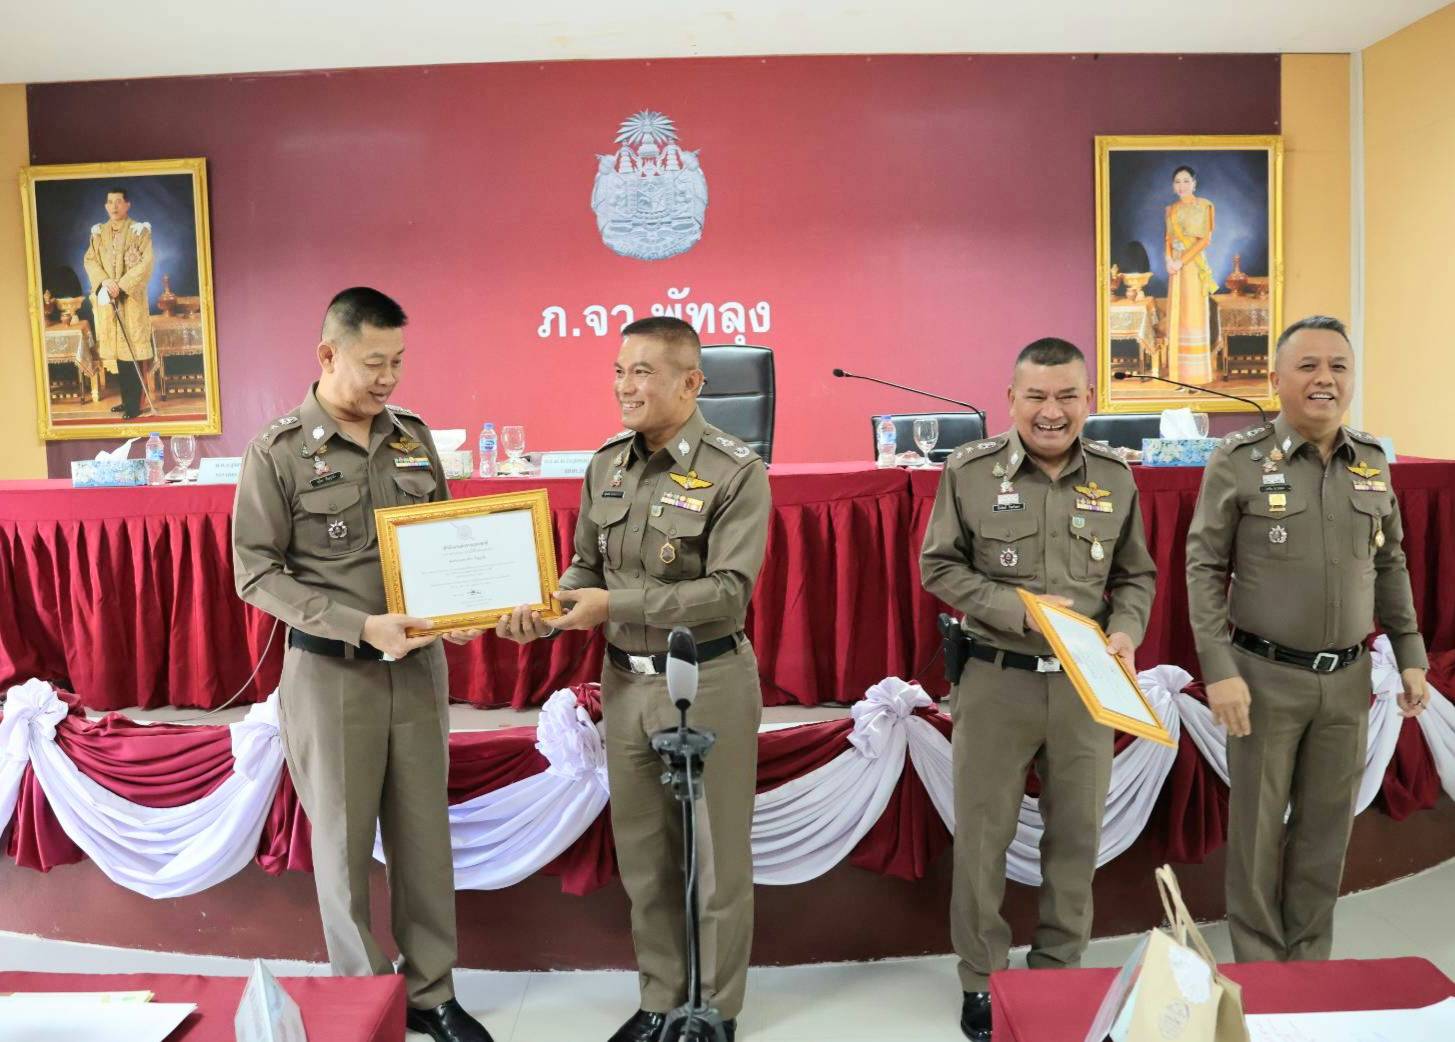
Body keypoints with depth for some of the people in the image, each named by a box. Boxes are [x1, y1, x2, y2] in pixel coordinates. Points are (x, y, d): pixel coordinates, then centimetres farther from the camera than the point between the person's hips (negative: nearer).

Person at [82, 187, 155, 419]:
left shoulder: (139, 230, -2)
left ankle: (134, 404, -4)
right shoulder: (98, 232, 12)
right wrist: (105, 281, -11)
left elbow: (146, 263, -9)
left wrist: (121, 285, -16)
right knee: (116, 349, 7)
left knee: (131, 350, -7)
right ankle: (126, 399, 16)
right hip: (106, 298, 5)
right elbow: (89, 259, 8)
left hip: (132, 298, -5)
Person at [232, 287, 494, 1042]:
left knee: (423, 832, 10)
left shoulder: (414, 437, 5)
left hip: (418, 664, 4)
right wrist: (361, 626, -19)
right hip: (330, 670, -3)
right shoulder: (278, 452, -8)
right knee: (344, 839, 9)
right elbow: (256, 575, -10)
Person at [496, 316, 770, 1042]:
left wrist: (616, 605, -25)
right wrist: (548, 615, -11)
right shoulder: (606, 464, 4)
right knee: (643, 854, 17)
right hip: (625, 681, 5)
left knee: (715, 857, 9)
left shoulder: (736, 472, -14)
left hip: (708, 682, -5)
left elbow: (728, 591, -21)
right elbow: (586, 566, 9)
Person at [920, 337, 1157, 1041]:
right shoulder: (969, 471, -7)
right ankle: (982, 981, 26)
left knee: (1077, 833, 14)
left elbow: (1137, 575, 11)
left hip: (1085, 684, 3)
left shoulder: (1116, 478, 2)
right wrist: (1017, 609, -15)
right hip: (994, 681, -3)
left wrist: (1126, 632, -8)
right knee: (982, 836, 7)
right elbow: (939, 567, -3)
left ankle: (1059, 970, 34)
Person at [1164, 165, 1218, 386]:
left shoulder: (1203, 206, -4)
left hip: (1194, 265, -6)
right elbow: (1168, 238, 12)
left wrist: (1182, 261, -16)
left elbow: (1205, 239, -10)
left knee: (1193, 313, -5)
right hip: (1176, 265, 6)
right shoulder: (1171, 209, 13)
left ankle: (1196, 372, -1)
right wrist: (1169, 260, -6)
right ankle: (1179, 369, 10)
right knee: (1176, 312, 5)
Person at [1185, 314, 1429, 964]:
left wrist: (1410, 656, 10)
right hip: (1265, 677, -4)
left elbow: (1390, 566, 13)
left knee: (1327, 825, 14)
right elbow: (1204, 568, -9)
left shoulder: (1373, 463, 4)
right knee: (1258, 826, 8)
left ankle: (1308, 961, 32)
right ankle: (1258, 965, 25)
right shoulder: (1238, 461, -10)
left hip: (1346, 678, 4)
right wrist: (1219, 671, -15)